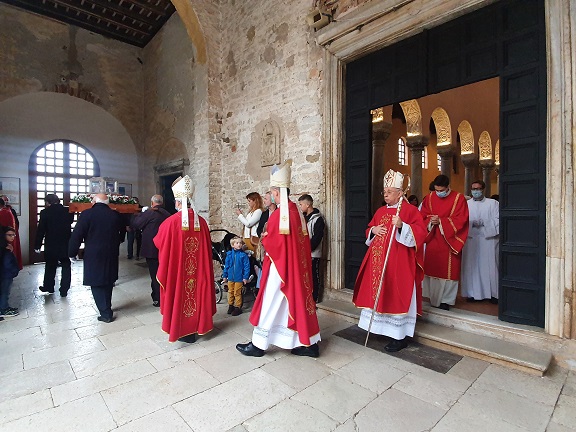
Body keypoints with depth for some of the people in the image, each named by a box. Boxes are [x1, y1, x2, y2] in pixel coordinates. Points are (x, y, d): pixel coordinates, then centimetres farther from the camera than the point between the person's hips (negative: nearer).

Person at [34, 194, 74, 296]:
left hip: (51, 245, -1)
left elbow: (40, 230, -7)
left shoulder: (45, 212, -9)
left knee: (50, 266, 17)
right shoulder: (68, 211, -5)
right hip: (66, 245, 1)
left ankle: (48, 287, 32)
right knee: (66, 266, 9)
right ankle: (64, 290, 9)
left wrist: (37, 246, -2)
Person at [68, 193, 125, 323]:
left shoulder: (87, 214, -11)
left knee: (97, 284, 5)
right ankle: (107, 308, 32)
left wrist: (72, 253, 1)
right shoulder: (116, 215, 1)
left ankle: (106, 313, 5)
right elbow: (122, 233, 13)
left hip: (93, 256, -4)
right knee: (108, 282, 19)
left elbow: (76, 236, -11)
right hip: (111, 255, 4)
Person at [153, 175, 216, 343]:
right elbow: (207, 247, 3)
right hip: (197, 269, 3)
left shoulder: (170, 222, -17)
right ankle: (194, 326, 30)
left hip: (177, 268, -3)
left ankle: (182, 330, 24)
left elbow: (158, 243, -1)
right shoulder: (201, 221, -6)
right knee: (196, 291, 16)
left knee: (179, 294, 12)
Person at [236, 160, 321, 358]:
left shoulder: (278, 214, -19)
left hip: (280, 267, -8)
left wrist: (264, 238, 2)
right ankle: (309, 344, 22)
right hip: (296, 266, 8)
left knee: (270, 304, 5)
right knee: (298, 300, 14)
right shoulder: (297, 211, 7)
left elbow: (272, 242, -19)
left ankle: (258, 344, 20)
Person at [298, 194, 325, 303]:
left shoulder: (318, 219, -10)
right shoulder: (303, 217, 14)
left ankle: (314, 300, 12)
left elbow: (316, 238, -17)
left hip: (313, 254, -7)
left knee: (313, 277, 1)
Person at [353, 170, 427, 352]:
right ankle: (383, 328, 28)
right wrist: (373, 230, -1)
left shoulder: (410, 210, -5)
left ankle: (400, 337, 10)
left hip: (398, 262, -7)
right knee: (379, 294, 11)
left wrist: (402, 226, -28)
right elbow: (369, 231, 21)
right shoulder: (380, 211, 15)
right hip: (378, 261, 7)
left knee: (396, 296, -3)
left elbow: (421, 233, -15)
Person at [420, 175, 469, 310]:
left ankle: (446, 300, 15)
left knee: (448, 271, 2)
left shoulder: (459, 198, -3)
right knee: (432, 269, 6)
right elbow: (423, 217, 5)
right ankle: (434, 299, 20)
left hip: (449, 241, -3)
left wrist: (440, 221, -18)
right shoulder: (429, 198, 5)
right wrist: (431, 221, -16)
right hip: (432, 241, 3)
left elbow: (461, 219, -9)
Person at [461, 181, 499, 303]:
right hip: (471, 239, 1)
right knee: (471, 265, 2)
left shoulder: (492, 203, 7)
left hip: (488, 239, -1)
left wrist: (483, 223, -15)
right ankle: (473, 292, 11)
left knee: (489, 265, 1)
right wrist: (472, 224, -17)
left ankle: (492, 293, 13)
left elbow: (497, 220, -2)